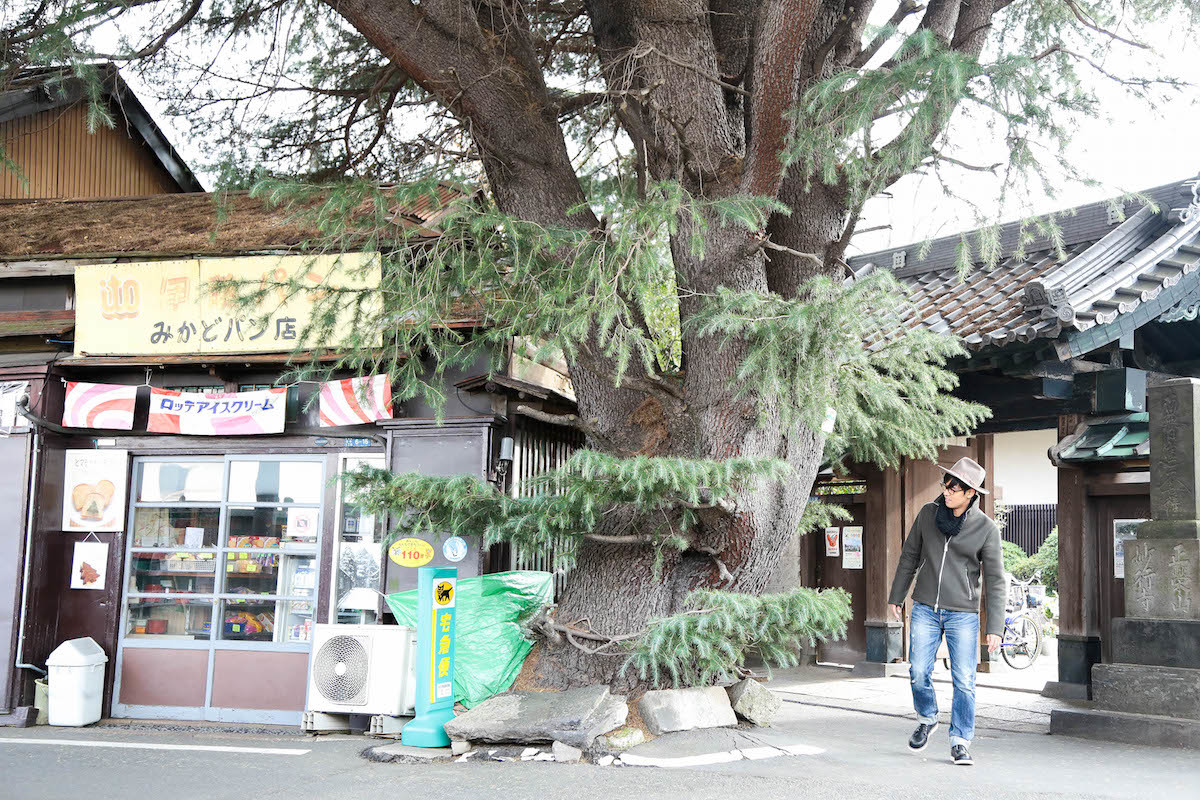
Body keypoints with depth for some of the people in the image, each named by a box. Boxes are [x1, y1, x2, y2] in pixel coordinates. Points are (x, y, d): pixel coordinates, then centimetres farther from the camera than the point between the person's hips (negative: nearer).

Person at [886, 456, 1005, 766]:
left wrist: (995, 628, -8)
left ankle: (960, 743, 9)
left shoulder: (986, 528, -6)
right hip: (925, 609, 2)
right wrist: (897, 597, 15)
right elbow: (909, 557, 12)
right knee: (918, 673, -1)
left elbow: (995, 581, -4)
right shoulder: (929, 513, 1)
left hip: (963, 613, -2)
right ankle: (927, 720, 26)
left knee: (964, 680, -4)